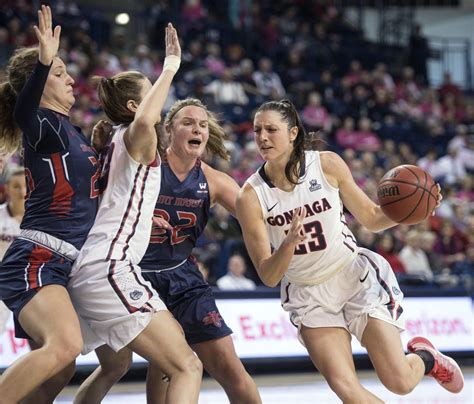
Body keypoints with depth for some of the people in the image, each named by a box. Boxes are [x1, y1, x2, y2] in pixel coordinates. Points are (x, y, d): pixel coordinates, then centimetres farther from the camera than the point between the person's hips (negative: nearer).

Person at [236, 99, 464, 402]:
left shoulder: (327, 164, -10)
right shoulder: (251, 196, -12)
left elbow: (371, 218, 2)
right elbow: (268, 277, -12)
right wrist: (288, 244, -33)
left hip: (356, 277, 0)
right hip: (308, 295, 1)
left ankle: (425, 357, 30)